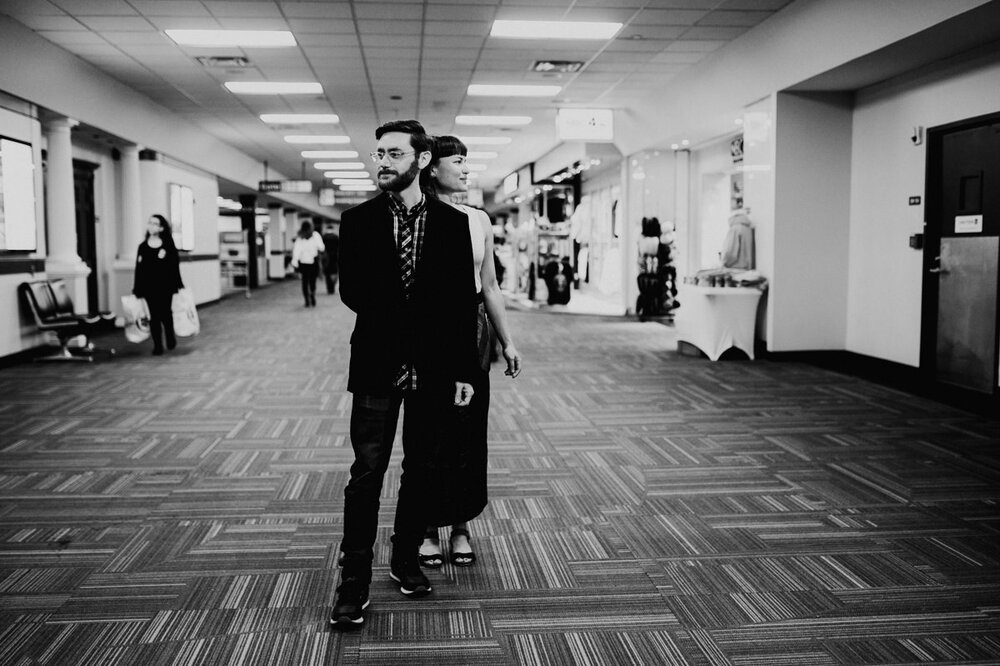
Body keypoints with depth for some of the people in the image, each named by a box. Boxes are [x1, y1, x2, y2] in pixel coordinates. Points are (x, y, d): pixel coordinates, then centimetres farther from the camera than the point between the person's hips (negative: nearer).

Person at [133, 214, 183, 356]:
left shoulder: (168, 245, 0)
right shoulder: (142, 247, 6)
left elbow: (175, 264, -1)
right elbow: (139, 269, 7)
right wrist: (136, 289, 5)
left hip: (165, 286, -2)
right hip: (149, 287, 2)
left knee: (166, 314, 5)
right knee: (154, 316, 2)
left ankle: (170, 339, 29)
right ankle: (157, 346, 8)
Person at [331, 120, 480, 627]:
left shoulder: (453, 222, 2)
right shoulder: (357, 220, 4)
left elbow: (464, 300, 1)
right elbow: (351, 290, -1)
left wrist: (464, 371, -3)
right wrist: (409, 316, -11)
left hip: (432, 368, 1)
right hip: (376, 365, -1)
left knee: (420, 470, 12)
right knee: (366, 474, -1)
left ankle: (406, 560, 30)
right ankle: (354, 584, 7)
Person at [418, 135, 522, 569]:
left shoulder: (479, 220, 8)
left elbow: (489, 287, 12)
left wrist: (507, 341, 10)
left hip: (473, 331, 4)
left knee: (469, 433, 7)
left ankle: (461, 526, 21)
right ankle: (429, 529, 19)